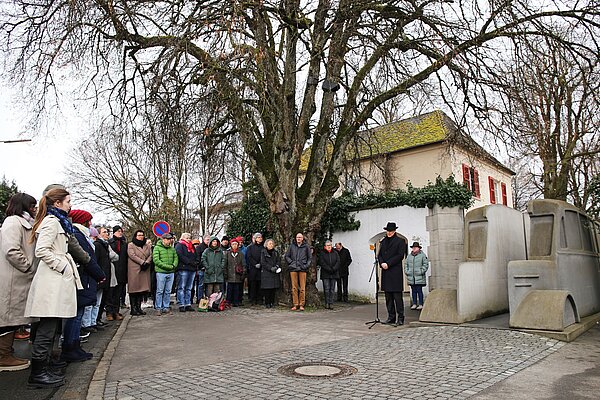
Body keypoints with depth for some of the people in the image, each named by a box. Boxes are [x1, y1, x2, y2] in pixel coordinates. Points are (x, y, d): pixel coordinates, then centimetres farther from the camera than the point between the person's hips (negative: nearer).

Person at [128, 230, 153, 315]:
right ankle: (133, 308, 2)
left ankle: (139, 307, 13)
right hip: (134, 270, -5)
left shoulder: (147, 245, 18)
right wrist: (142, 262, -17)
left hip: (145, 270, 5)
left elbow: (150, 255, 8)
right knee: (134, 289, -4)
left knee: (142, 289, 5)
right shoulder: (130, 245, 2)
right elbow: (132, 255, -11)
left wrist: (147, 263, -10)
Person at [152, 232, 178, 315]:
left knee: (168, 292, 9)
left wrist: (174, 265, -8)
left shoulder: (172, 249, 15)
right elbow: (156, 260, -11)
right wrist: (168, 266, -15)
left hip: (171, 273, 5)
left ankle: (166, 307, 16)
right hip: (161, 272, -5)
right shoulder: (157, 248, -2)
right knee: (160, 291, 0)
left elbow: (176, 258, 14)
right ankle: (158, 308, 9)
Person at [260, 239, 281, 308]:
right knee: (267, 288, -6)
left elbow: (279, 261, 10)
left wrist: (276, 267, -10)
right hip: (266, 272, -4)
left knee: (274, 288, 1)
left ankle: (272, 302, 8)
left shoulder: (276, 252, 17)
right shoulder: (263, 252, 4)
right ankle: (267, 303, 1)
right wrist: (271, 268, -13)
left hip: (275, 273, 4)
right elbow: (263, 262, -4)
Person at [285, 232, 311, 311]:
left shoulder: (306, 246, 8)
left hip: (302, 269, -1)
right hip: (293, 269, 1)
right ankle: (295, 304, 6)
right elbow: (287, 256, 14)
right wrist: (291, 262, 1)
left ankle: (301, 304, 5)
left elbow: (309, 257, 13)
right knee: (294, 287, 1)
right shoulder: (292, 246, 10)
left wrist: (306, 265, 0)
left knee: (302, 288, -1)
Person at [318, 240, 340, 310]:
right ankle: (327, 303, 3)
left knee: (332, 289, 1)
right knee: (326, 289, -4)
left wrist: (333, 269, -11)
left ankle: (331, 303, 4)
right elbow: (322, 263, -5)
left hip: (334, 274, 2)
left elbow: (338, 262, 5)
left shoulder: (335, 253, 14)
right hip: (325, 274, -2)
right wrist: (329, 269, -14)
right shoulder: (322, 253, 5)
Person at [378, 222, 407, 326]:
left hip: (395, 272, -6)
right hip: (385, 273, 6)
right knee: (388, 297, 9)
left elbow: (400, 255, -9)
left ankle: (400, 318, 1)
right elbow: (379, 255, 16)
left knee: (397, 296, -5)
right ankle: (391, 318, 15)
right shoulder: (383, 241, 17)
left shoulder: (400, 241, 0)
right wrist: (382, 263, -4)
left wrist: (388, 264, -13)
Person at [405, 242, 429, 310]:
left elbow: (426, 264, -1)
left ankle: (420, 305, 3)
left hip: (419, 277, -4)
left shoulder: (422, 255, 2)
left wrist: (421, 271, -10)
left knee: (419, 290, -3)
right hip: (411, 277, 4)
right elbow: (406, 265, 19)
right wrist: (407, 271, 6)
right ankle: (414, 304, 14)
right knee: (413, 291, 8)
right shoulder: (409, 256, 15)